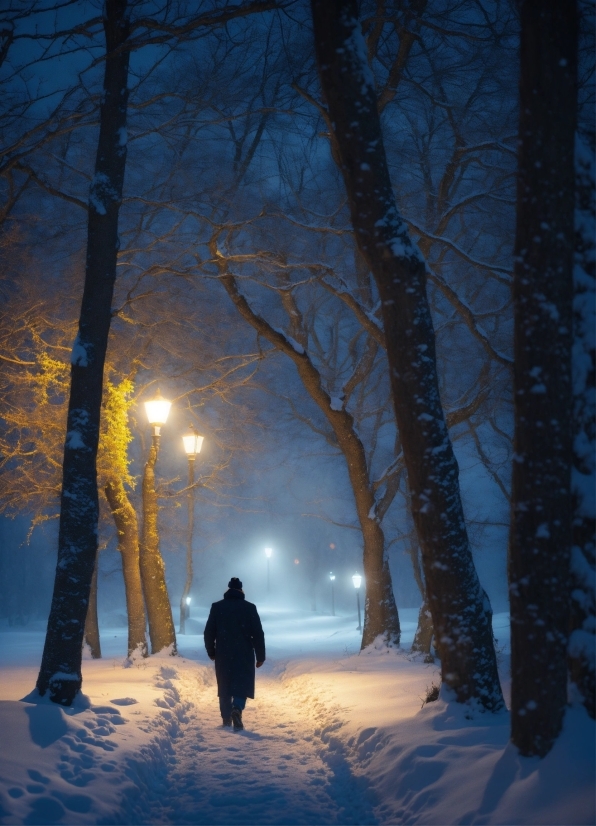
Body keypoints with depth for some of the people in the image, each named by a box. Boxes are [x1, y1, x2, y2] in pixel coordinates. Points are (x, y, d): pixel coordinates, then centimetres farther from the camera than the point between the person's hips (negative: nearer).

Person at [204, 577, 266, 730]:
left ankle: (227, 719, 14)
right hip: (244, 655, -2)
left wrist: (211, 652, 16)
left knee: (225, 686, 13)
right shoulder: (249, 608, -3)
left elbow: (209, 633, 3)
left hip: (223, 655, 2)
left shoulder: (217, 607, 1)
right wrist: (260, 656, 3)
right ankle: (237, 708, -23)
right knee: (243, 684, 3)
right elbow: (258, 634, -4)